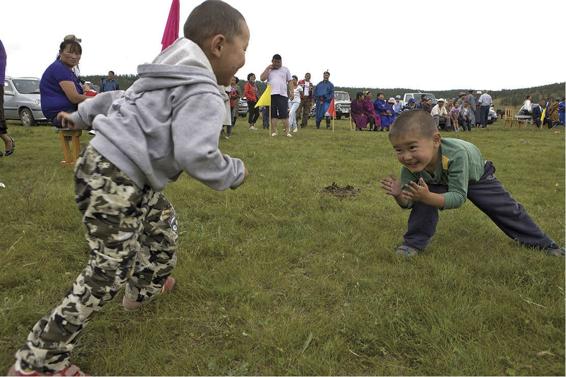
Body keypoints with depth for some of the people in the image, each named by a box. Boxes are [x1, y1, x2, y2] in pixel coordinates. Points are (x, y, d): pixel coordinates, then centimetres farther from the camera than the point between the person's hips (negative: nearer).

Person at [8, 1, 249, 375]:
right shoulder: (203, 94, -18)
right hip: (113, 181, -10)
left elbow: (117, 98, 25)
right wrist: (235, 172, -11)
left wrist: (81, 116, 39)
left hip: (123, 175, 11)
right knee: (111, 270, -5)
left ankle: (146, 287, 47)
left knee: (163, 221, 25)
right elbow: (195, 156, -30)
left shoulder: (171, 80, 13)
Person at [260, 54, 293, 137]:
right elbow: (262, 78, 0)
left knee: (284, 114, -6)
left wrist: (291, 92, 0)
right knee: (273, 114, 1)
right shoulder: (268, 70, 14)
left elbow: (289, 82, 11)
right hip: (271, 95, 1)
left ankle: (287, 131, -5)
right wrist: (267, 68, 1)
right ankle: (274, 131, 4)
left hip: (283, 95, -1)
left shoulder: (285, 69, 14)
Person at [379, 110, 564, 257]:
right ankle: (414, 243, -6)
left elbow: (458, 196, -42)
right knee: (423, 197, -23)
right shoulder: (410, 164, -34)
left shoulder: (456, 154, -47)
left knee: (506, 209, 3)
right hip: (439, 181, 2)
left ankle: (543, 244, 25)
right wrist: (398, 195, -49)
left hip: (476, 175, -2)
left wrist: (428, 197, -58)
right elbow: (408, 203, -25)